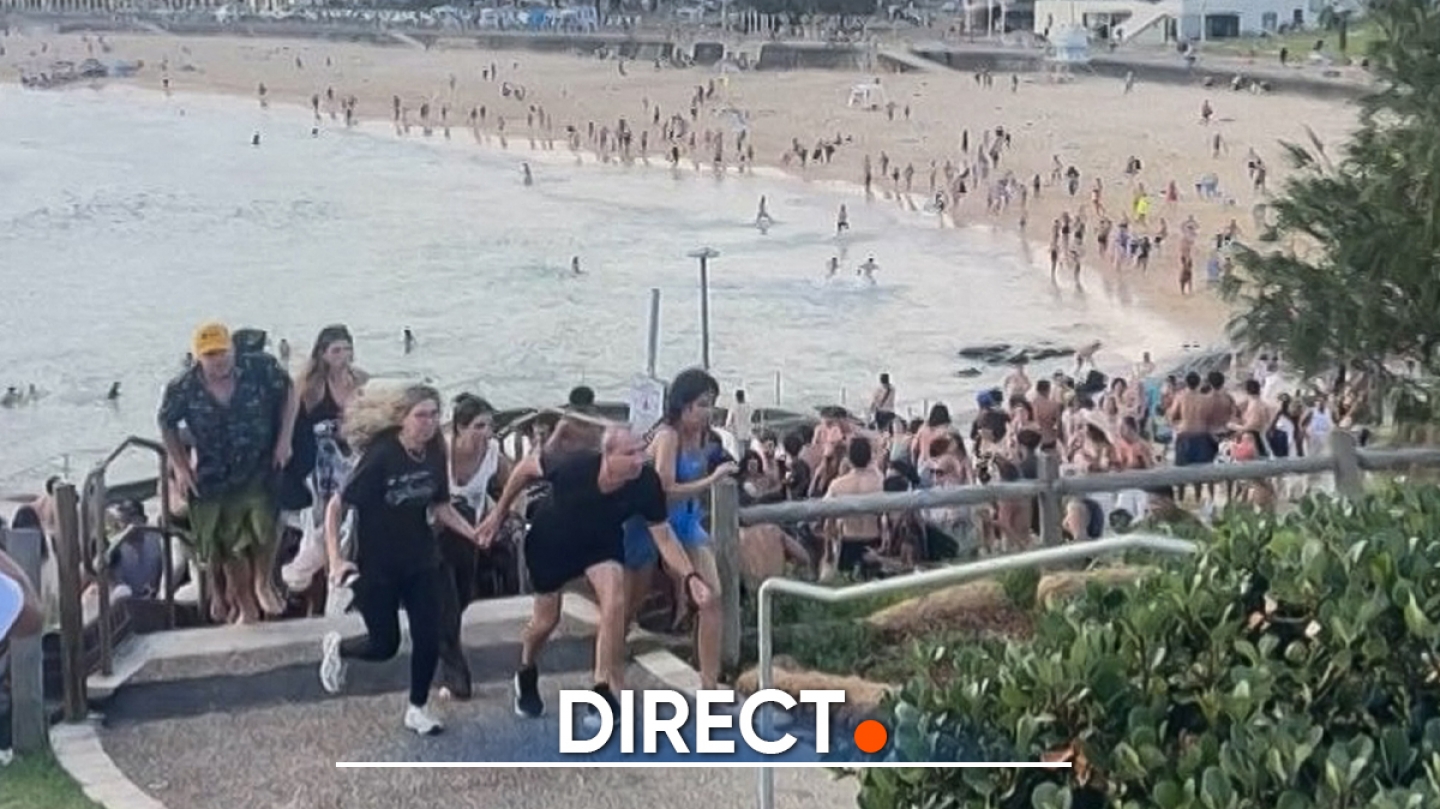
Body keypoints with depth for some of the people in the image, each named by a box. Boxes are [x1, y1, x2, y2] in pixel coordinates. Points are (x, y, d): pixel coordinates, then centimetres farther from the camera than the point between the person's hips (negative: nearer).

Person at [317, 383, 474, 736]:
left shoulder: (435, 455, -7)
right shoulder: (380, 456, -24)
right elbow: (336, 507, -19)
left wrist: (474, 534, -6)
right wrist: (335, 560, -23)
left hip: (422, 562, 5)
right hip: (376, 566, -5)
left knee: (429, 638, 0)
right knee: (385, 645, 6)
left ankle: (417, 709, 21)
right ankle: (336, 647, 37)